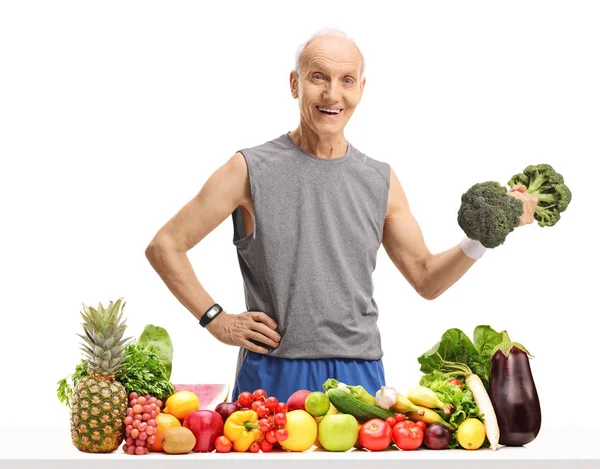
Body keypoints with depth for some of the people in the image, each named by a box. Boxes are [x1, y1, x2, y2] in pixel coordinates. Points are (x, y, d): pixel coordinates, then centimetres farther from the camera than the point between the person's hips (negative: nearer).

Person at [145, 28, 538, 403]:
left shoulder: (381, 181, 8)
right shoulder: (251, 170, -3)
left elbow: (426, 279, 14)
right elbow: (164, 247, 0)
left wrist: (483, 235, -1)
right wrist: (217, 320, -6)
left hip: (360, 377, 3)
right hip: (273, 375, -3)